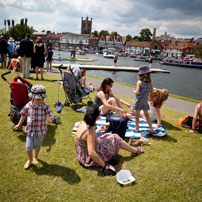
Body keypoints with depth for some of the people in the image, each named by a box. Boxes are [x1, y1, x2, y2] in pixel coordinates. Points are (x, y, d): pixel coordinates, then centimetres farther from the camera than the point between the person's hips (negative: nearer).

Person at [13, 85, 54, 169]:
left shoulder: (45, 106, -17)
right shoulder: (28, 106, -12)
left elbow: (52, 115, -24)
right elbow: (24, 115, 4)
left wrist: (50, 118, -47)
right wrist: (19, 124, 12)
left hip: (40, 131, -1)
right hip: (30, 130, 1)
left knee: (37, 145, 20)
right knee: (28, 147, 4)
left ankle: (35, 157, 51)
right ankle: (29, 160, 35)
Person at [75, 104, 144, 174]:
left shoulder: (83, 123, -7)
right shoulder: (90, 130, -33)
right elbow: (91, 153, -34)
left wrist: (98, 130, 7)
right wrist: (104, 165, -25)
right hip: (89, 159, -8)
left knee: (108, 136, 17)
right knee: (115, 139, 3)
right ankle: (135, 151, 24)